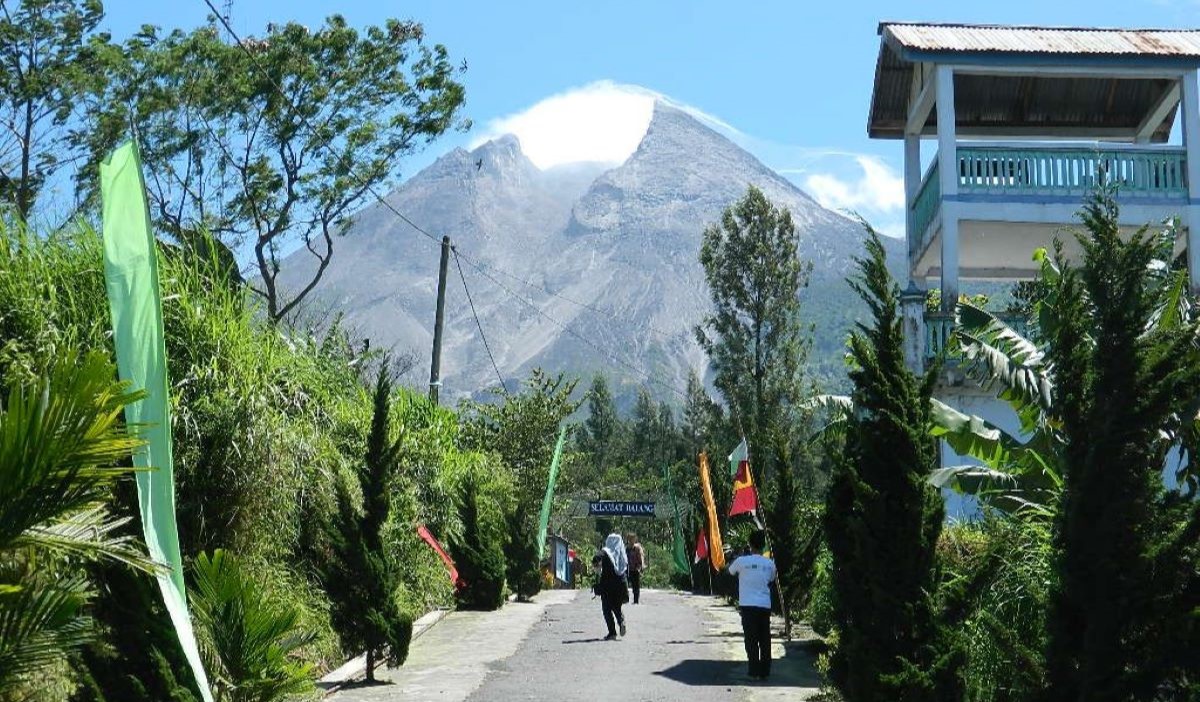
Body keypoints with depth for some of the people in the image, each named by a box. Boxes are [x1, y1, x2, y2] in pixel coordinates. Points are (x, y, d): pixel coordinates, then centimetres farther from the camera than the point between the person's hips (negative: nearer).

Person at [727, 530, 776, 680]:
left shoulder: (742, 561, -6)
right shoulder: (770, 564, 3)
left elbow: (731, 570, 13)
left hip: (748, 605, -3)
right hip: (765, 605, 3)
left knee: (751, 640, 0)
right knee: (765, 640, 9)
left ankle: (755, 672, -3)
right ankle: (765, 672, 10)